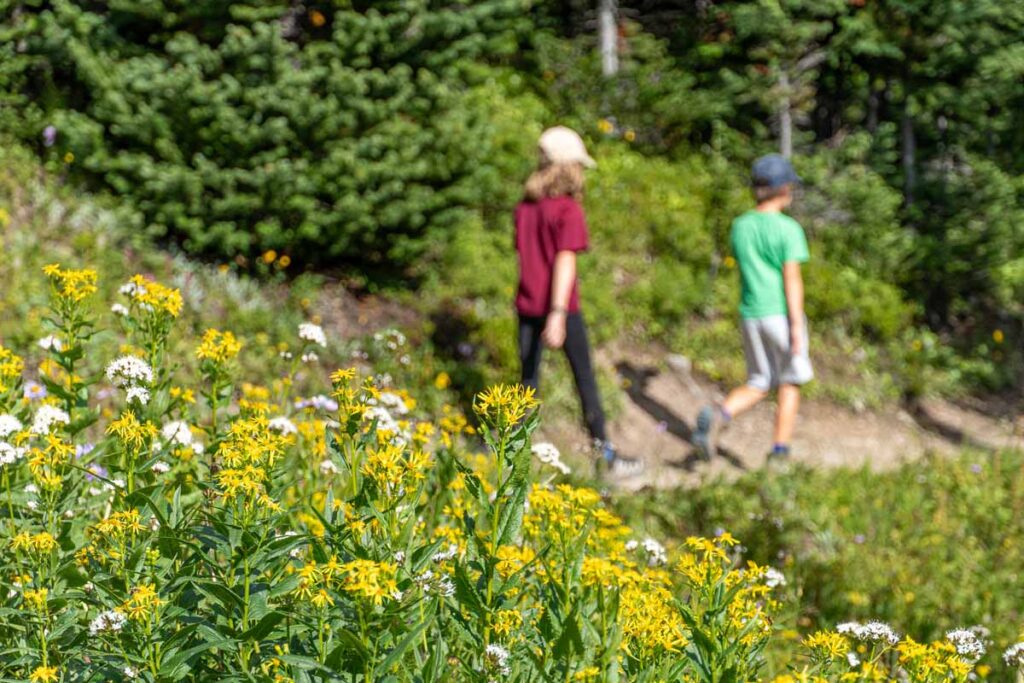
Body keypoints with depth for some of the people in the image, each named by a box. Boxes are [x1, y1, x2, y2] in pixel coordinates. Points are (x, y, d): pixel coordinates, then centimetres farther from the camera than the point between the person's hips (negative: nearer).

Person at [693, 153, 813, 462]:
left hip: (750, 313, 5)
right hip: (781, 314, -5)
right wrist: (796, 326, -15)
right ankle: (780, 451, 9)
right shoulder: (788, 229, -10)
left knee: (759, 384, 12)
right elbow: (792, 279, -14)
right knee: (789, 384, 10)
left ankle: (717, 415, -15)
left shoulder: (740, 226, 7)